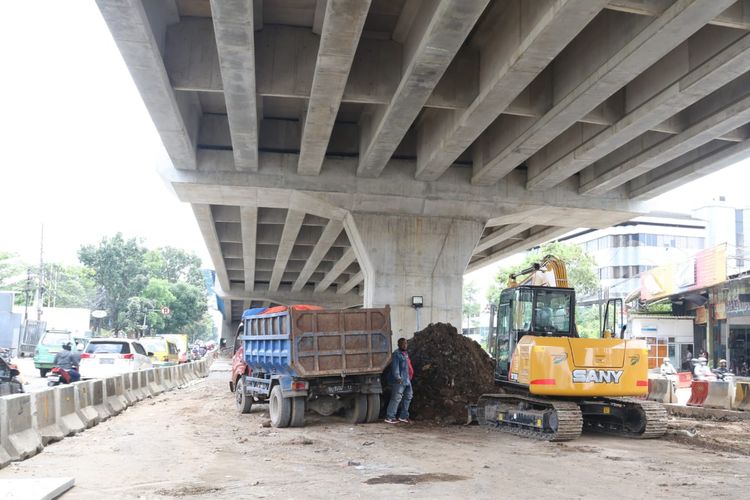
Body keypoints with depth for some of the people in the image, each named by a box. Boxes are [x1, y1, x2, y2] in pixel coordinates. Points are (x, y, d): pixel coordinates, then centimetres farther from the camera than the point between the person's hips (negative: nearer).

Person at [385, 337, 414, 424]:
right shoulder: (396, 354, -12)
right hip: (399, 381, -10)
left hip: (406, 380, 10)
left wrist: (409, 377, 25)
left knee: (408, 396, 15)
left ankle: (403, 416, 25)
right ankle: (389, 417, -9)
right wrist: (397, 377, -28)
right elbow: (395, 367, -20)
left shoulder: (405, 353, 18)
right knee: (396, 398, -11)